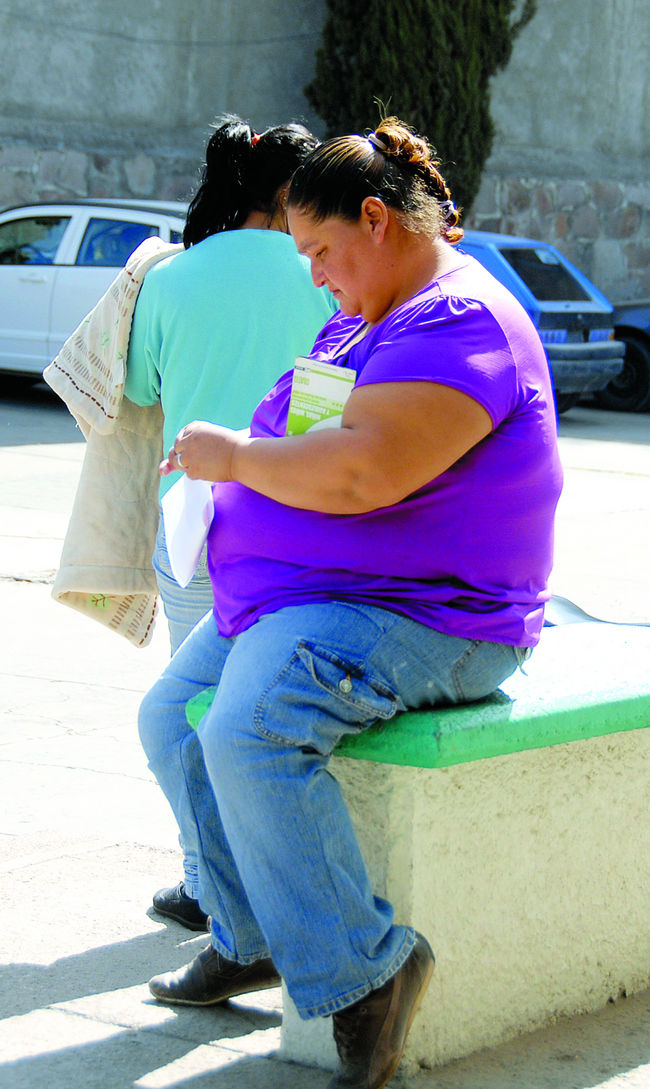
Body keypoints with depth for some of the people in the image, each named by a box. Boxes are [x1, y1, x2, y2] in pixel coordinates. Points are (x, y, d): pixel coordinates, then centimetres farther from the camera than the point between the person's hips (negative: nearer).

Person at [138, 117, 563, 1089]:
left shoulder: (459, 324, -19)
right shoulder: (368, 320, 16)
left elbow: (361, 471, -31)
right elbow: (317, 439, 28)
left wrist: (234, 456, -16)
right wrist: (231, 464, 7)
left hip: (416, 619, -11)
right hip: (299, 597, 11)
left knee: (249, 732, -32)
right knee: (172, 716, 10)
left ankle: (364, 966, -21)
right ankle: (255, 936, 17)